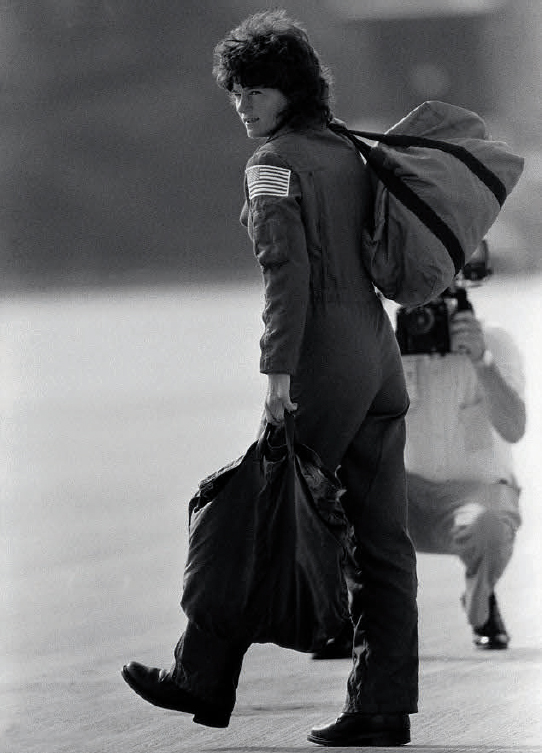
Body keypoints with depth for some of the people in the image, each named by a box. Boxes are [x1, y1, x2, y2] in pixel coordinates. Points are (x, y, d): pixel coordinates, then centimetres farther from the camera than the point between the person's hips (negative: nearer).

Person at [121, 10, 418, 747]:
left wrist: (278, 370, -19)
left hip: (324, 363, -7)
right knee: (381, 540, 4)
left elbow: (288, 269, -17)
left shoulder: (274, 163, -7)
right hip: (380, 358, 7)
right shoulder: (351, 153, 15)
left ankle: (203, 680, 9)